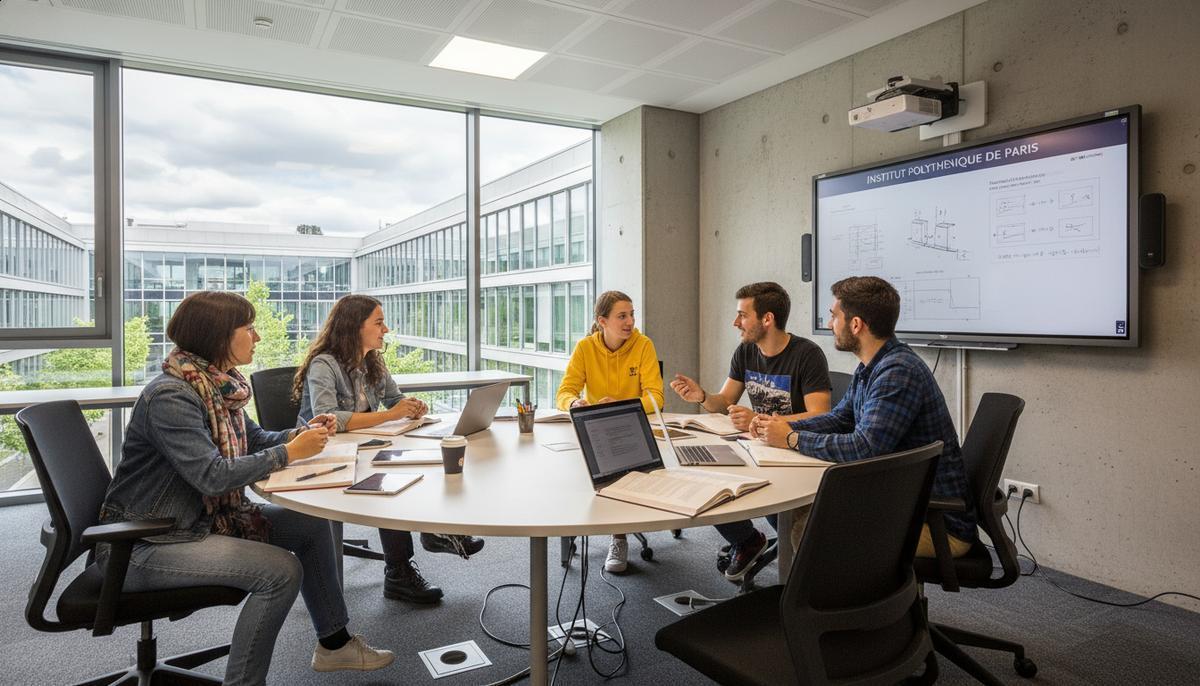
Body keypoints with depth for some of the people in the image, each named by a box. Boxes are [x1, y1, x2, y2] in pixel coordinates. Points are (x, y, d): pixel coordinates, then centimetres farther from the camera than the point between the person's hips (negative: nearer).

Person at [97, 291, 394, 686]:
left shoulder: (218, 385, 1)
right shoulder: (170, 397, -24)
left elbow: (253, 440, 13)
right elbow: (213, 474, -31)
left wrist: (301, 434, -5)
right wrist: (291, 453, -23)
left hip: (204, 517, 9)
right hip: (145, 543, -9)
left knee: (310, 523, 4)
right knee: (280, 570, -23)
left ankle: (334, 642, 17)